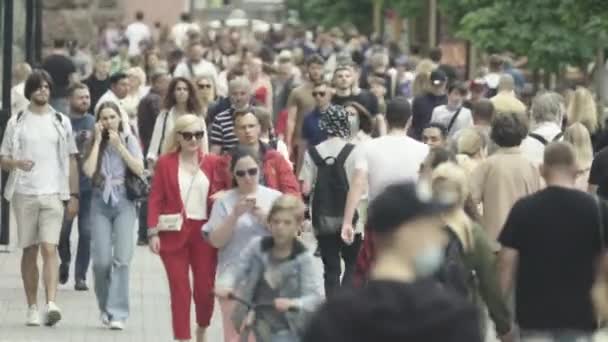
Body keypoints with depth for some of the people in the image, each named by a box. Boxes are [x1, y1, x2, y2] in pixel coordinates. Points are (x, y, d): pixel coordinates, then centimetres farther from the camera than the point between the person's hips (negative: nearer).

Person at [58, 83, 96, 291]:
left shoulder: (94, 123, 5)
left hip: (89, 186, 1)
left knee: (86, 232, -1)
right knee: (63, 229, 1)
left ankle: (80, 276, 7)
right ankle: (65, 262, 30)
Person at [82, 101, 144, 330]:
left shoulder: (129, 140, 5)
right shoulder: (94, 144, 5)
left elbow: (139, 169, -6)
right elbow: (89, 171, -11)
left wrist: (119, 146, -10)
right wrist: (98, 141, -7)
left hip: (124, 202, -1)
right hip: (101, 202, 1)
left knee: (122, 258, -11)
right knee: (101, 260, -5)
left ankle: (117, 313, -10)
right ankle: (105, 307, 17)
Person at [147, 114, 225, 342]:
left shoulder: (212, 163, 6)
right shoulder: (166, 162, 1)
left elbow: (221, 192, 15)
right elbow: (155, 199, -1)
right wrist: (153, 232, -9)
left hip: (204, 232, 2)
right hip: (174, 233, -2)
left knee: (206, 289, 4)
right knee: (180, 290, -3)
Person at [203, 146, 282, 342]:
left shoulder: (274, 198, 5)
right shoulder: (224, 201, 4)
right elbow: (216, 241, -1)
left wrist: (262, 214, -15)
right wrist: (235, 215, -14)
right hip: (233, 276, 0)